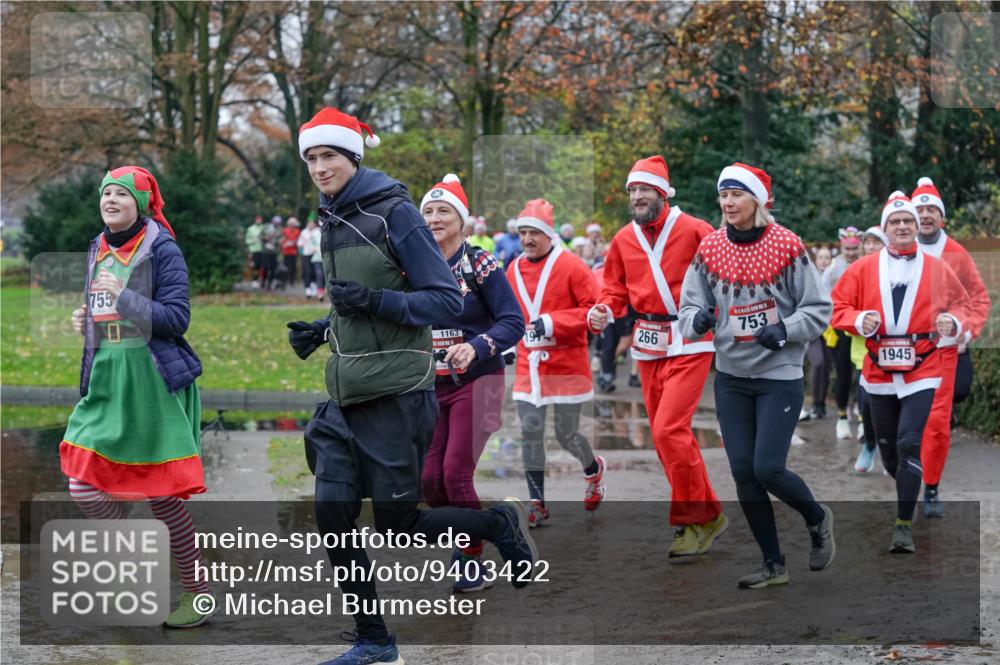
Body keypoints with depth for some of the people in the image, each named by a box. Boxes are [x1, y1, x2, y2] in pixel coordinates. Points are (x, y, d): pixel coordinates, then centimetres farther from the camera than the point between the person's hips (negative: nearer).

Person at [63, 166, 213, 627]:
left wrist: (124, 299, -22)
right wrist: (86, 323, 6)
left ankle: (197, 592, 12)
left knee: (162, 495, -3)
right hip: (104, 380, 7)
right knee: (83, 489, -3)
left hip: (153, 379, -7)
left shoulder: (162, 249, -7)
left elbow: (177, 318, -13)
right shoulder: (99, 250, 13)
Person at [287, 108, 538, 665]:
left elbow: (448, 301, -14)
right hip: (347, 396, 7)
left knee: (398, 524, -3)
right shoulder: (333, 221, 14)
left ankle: (502, 523, 22)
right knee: (333, 514, 0)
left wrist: (372, 300, -23)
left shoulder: (395, 212, -10)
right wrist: (319, 331, 11)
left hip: (396, 393, -7)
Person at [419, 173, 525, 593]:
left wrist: (476, 347, -28)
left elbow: (513, 322, -14)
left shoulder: (479, 264, -9)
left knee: (456, 474, -12)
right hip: (431, 385, 5)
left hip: (475, 382, -5)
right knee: (429, 478, -1)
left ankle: (474, 566, 4)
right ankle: (465, 540, 24)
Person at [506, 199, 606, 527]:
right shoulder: (514, 270, 8)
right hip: (528, 365, 5)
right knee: (530, 432, -3)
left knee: (567, 434, 2)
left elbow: (595, 309, -13)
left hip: (567, 363, -5)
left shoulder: (570, 266, -10)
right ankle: (537, 504, 3)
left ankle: (594, 469, 35)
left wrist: (552, 323, -19)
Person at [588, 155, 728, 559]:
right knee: (667, 434, 10)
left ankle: (698, 518, -3)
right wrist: (603, 313, -7)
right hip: (648, 345, 6)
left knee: (668, 429, -16)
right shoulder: (623, 240, 7)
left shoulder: (693, 231, -9)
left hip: (689, 344, -6)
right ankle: (704, 515, 23)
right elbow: (615, 291, 12)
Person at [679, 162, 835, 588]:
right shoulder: (710, 249, 2)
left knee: (768, 469, -11)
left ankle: (817, 519, 21)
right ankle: (774, 565, 17)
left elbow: (819, 309, -4)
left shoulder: (786, 247, -9)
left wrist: (785, 330, -21)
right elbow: (690, 304, 6)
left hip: (779, 376, -4)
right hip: (731, 377, 4)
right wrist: (696, 320, -17)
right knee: (743, 472, 3)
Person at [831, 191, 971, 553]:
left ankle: (904, 524, -10)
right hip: (879, 372, 2)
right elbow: (836, 306, 3)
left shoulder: (937, 269, 1)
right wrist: (859, 320, -17)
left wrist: (954, 322, -10)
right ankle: (907, 498, 40)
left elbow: (961, 303, 12)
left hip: (922, 370, -2)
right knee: (888, 448, 13)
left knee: (909, 445, -14)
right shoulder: (864, 268, 2)